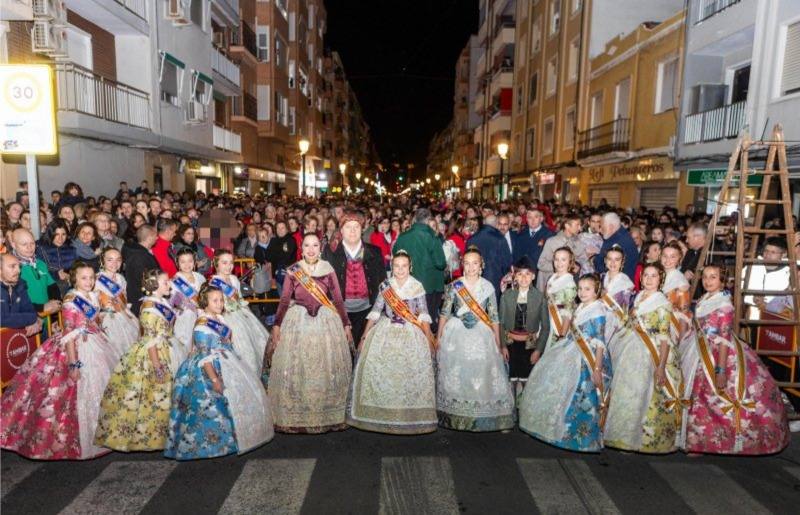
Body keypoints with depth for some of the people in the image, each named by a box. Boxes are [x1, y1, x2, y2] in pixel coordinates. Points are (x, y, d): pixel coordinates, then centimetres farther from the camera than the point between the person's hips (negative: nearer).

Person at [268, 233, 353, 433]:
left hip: (326, 321, 0)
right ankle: (296, 417, 15)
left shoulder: (328, 270, 3)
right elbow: (284, 300, 4)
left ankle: (329, 415, 17)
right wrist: (277, 325, -1)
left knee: (327, 368, 4)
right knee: (296, 368, 2)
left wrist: (346, 325, 5)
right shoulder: (293, 271, 2)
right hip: (298, 322, 0)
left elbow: (338, 299, 5)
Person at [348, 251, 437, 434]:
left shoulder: (417, 287, 0)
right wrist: (364, 336, 3)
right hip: (386, 333, 1)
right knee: (380, 372, -2)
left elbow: (423, 315, 0)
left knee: (411, 374, -4)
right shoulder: (385, 286, 3)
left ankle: (411, 417, 13)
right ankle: (381, 415, 15)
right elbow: (375, 312, 5)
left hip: (412, 335, -1)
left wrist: (429, 340, -5)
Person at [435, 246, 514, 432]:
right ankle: (454, 417, 20)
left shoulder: (488, 287, -1)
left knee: (482, 374, 0)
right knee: (455, 376, 5)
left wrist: (499, 344, 3)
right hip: (456, 335, 0)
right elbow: (444, 313, 2)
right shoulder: (454, 286, -3)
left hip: (481, 335, 1)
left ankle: (482, 416, 16)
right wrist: (439, 338, 1)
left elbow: (494, 317, 2)